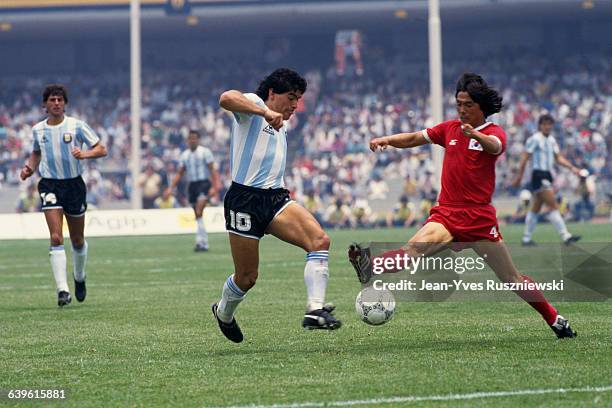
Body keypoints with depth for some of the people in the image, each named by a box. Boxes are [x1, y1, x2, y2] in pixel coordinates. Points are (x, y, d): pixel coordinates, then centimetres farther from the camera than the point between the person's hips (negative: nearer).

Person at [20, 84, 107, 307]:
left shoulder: (77, 126, -5)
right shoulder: (37, 130, 4)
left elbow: (101, 150, -5)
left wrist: (84, 154, -24)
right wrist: (30, 168, 4)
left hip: (74, 184, 0)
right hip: (50, 184, 0)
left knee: (78, 240, 11)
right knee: (56, 238, -16)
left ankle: (79, 278, 40)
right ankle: (62, 290, -20)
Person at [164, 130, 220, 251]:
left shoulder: (205, 152, -2)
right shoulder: (185, 155, 13)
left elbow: (212, 170, -7)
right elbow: (179, 174, 17)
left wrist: (214, 187, -17)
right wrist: (170, 188, 8)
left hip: (204, 183, -6)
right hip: (191, 185, 6)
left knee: (199, 213, -21)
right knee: (197, 216, 6)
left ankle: (200, 240, -25)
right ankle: (205, 244, 11)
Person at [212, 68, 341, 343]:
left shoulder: (281, 125, 23)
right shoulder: (252, 104, -3)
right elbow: (226, 99, -27)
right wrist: (266, 112, -35)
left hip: (276, 197, 7)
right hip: (245, 200, -7)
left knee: (319, 240, -20)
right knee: (247, 277, 2)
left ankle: (315, 310, -26)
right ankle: (223, 314, 34)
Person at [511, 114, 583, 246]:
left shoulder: (551, 140, 14)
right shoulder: (535, 139, -9)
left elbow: (558, 157, 18)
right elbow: (524, 158, -10)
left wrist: (572, 167, 6)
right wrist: (519, 177, -12)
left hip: (547, 176, 8)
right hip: (539, 175, -8)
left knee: (535, 209, 11)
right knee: (553, 206, -13)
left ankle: (526, 239, 17)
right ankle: (565, 236, -17)